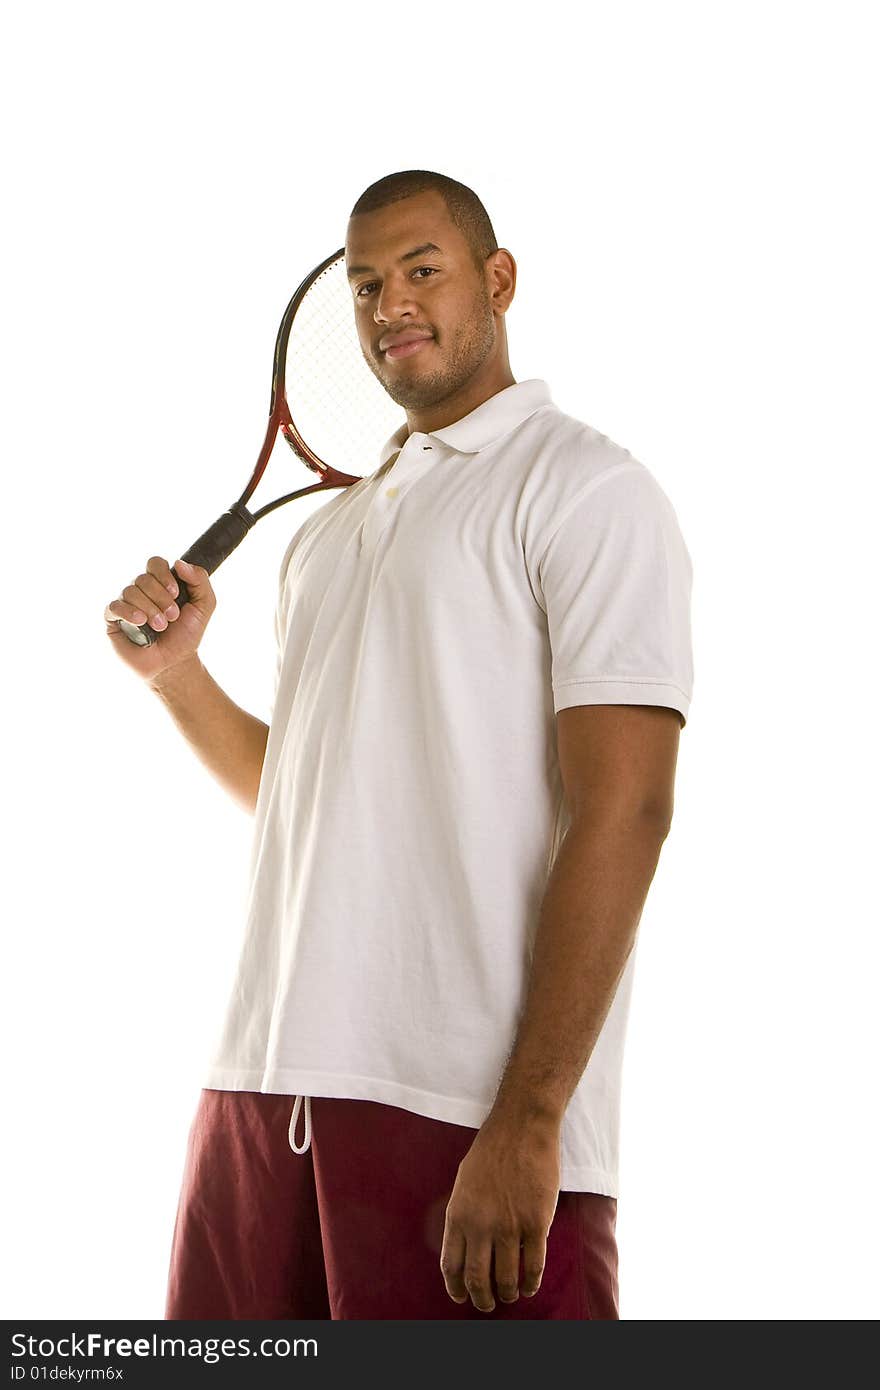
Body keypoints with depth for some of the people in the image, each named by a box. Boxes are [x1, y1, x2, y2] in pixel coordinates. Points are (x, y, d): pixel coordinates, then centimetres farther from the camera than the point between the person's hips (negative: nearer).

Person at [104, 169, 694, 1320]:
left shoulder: (587, 490, -3)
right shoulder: (324, 533, 22)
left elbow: (622, 811, -12)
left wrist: (526, 1121, -19)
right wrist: (176, 671, 10)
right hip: (262, 1089, 7)